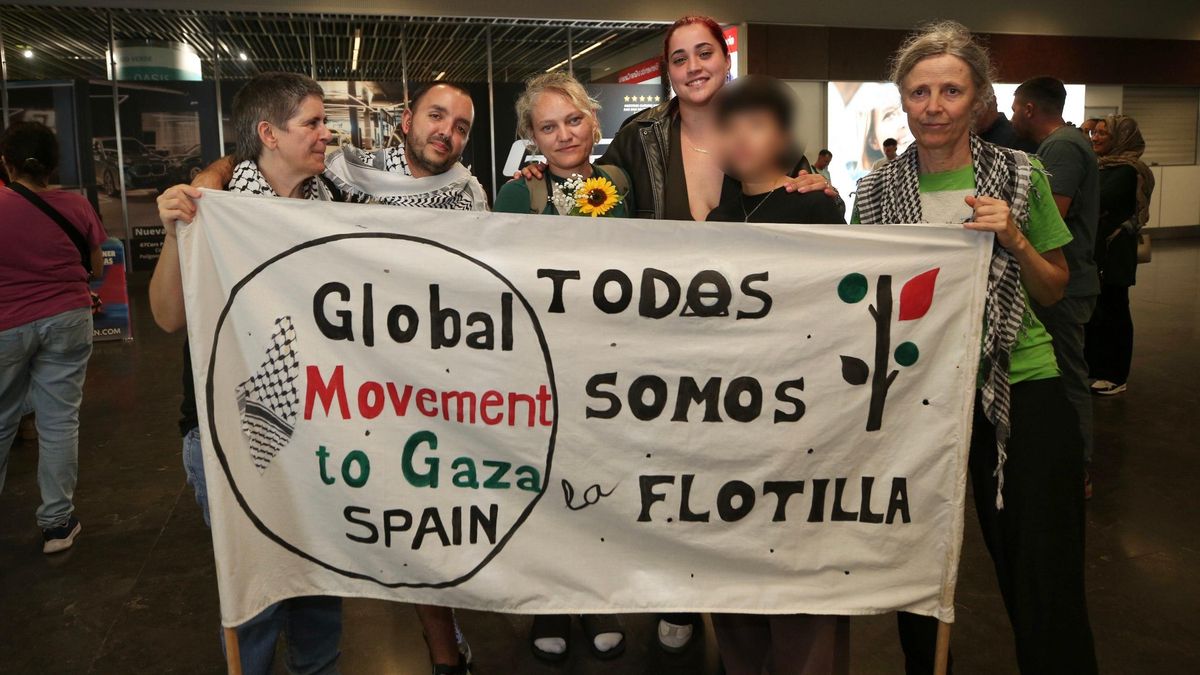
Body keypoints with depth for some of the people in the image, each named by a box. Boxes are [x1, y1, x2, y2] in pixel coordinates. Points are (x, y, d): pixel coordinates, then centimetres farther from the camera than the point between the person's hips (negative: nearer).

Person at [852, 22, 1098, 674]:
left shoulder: (1021, 175, -1)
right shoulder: (877, 190, 1)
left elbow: (1053, 292, 6)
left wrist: (1013, 239, -12)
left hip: (1020, 390, -1)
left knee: (1043, 584, 2)